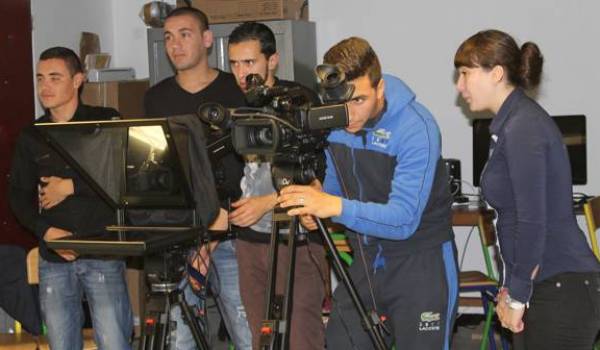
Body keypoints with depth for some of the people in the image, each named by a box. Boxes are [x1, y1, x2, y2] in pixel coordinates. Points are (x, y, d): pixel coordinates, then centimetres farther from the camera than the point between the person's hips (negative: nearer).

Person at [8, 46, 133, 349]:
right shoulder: (31, 137, 12)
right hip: (54, 258, 4)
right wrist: (47, 231, -8)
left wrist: (71, 186, -10)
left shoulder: (107, 122, 3)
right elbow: (18, 196, 9)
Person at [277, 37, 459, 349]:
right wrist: (317, 198, -11)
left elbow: (404, 219, -30)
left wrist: (337, 207, -44)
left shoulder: (416, 127, -23)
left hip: (422, 263, -5)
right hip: (366, 261, 5)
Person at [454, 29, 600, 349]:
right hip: (544, 288, 9)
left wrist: (517, 296, -13)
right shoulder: (511, 124, 14)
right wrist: (509, 288, 16)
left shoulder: (523, 127, -15)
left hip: (562, 289, -9)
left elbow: (532, 221, -20)